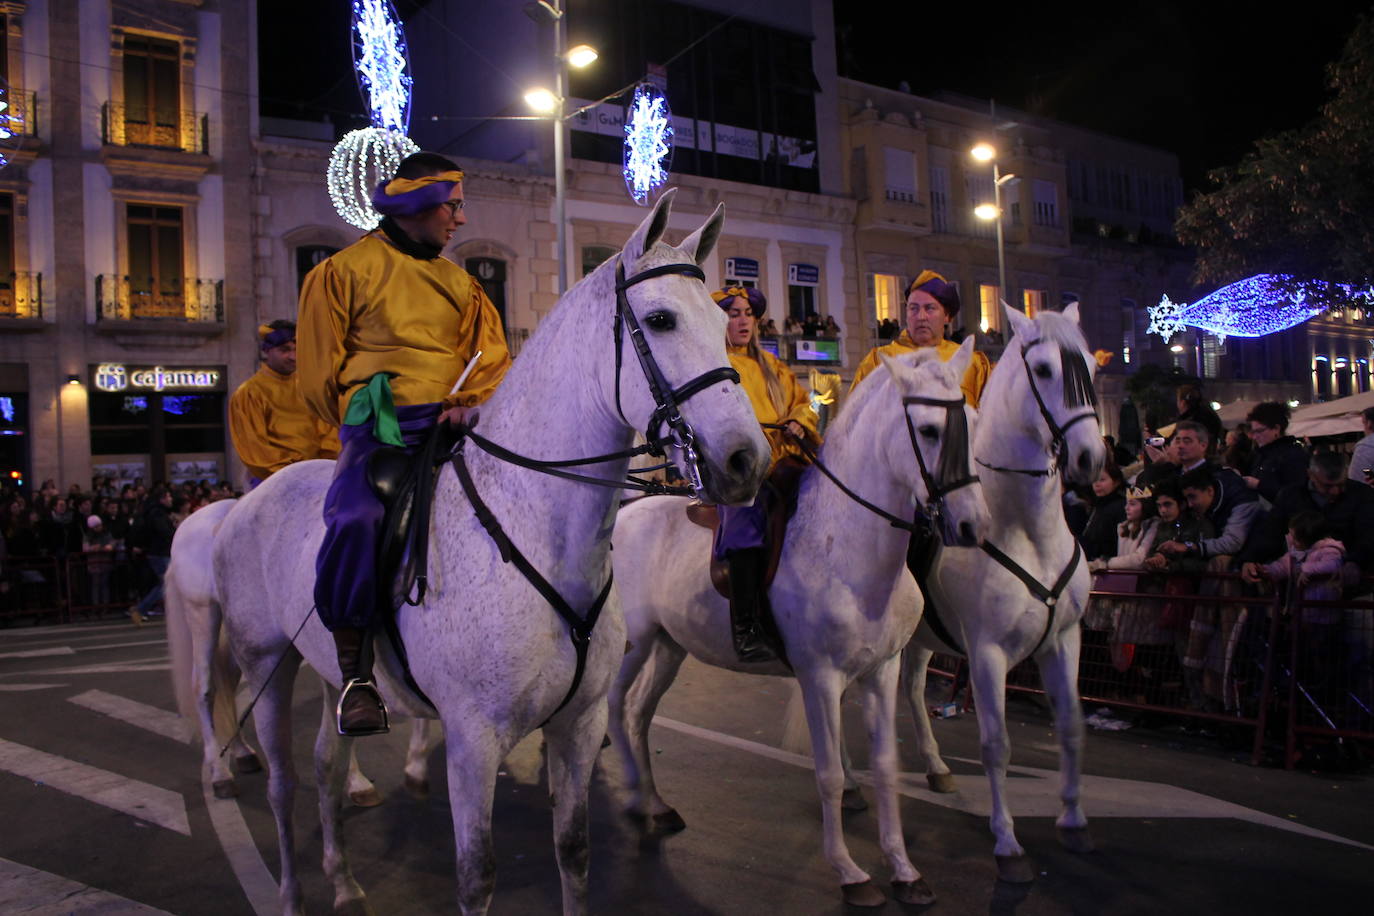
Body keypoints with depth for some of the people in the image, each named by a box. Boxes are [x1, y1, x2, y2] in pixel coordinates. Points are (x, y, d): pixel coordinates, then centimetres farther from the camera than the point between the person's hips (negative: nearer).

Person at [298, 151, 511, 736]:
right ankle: (356, 677, -18)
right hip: (379, 431, -5)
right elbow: (318, 372, 8)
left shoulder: (458, 282, 24)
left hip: (453, 428, 5)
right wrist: (368, 423, 4)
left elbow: (491, 353, 12)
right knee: (357, 524, -32)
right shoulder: (346, 270, 10)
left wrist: (471, 402, -8)